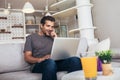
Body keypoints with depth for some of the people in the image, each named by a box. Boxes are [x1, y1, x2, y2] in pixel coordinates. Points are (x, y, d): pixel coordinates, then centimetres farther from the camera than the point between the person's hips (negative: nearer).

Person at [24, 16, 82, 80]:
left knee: (75, 60, -27)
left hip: (55, 62, 3)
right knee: (50, 62, -41)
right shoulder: (31, 37, 14)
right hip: (38, 65, -3)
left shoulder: (52, 37, 24)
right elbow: (27, 57, 3)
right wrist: (40, 59, -18)